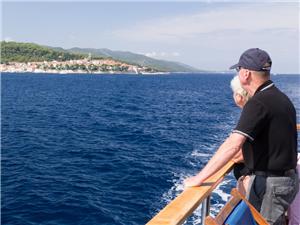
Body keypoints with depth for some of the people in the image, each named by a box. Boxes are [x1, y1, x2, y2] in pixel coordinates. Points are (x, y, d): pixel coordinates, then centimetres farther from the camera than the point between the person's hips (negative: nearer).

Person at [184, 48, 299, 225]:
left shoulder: (259, 103, -23)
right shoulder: (281, 98, 8)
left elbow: (233, 145, -33)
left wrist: (199, 178, -30)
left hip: (270, 183, -9)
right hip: (286, 178, 9)